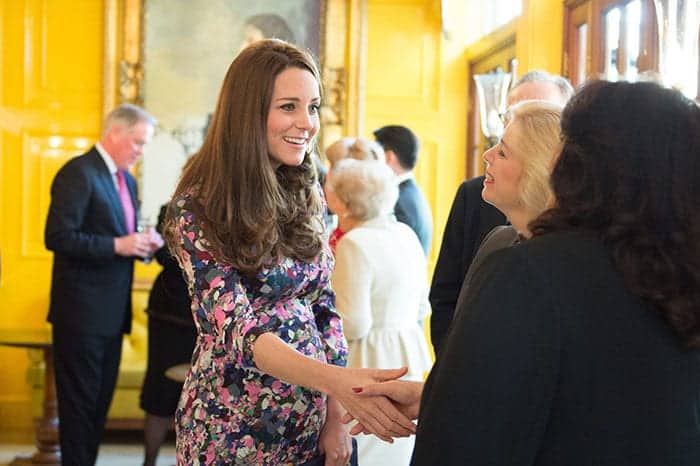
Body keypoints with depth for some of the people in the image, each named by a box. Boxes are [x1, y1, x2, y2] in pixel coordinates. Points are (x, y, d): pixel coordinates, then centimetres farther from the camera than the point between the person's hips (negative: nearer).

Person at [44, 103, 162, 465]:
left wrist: (142, 243, 2)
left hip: (112, 312, 9)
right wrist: (117, 245, -22)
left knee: (101, 400, 14)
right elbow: (57, 237, -20)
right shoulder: (78, 173, -13)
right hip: (82, 312, -9)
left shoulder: (126, 180, 15)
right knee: (79, 401, -1)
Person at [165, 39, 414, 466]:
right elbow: (236, 329, -24)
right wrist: (337, 380, -38)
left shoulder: (306, 195, 2)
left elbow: (325, 309, 6)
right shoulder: (198, 209, -15)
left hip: (310, 420, 5)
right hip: (234, 427, -5)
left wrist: (336, 415, -2)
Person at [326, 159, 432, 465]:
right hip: (410, 355, 8)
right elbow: (422, 308, 13)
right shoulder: (406, 234, 7)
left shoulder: (355, 243, -17)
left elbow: (353, 324, -19)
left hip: (372, 364, -8)